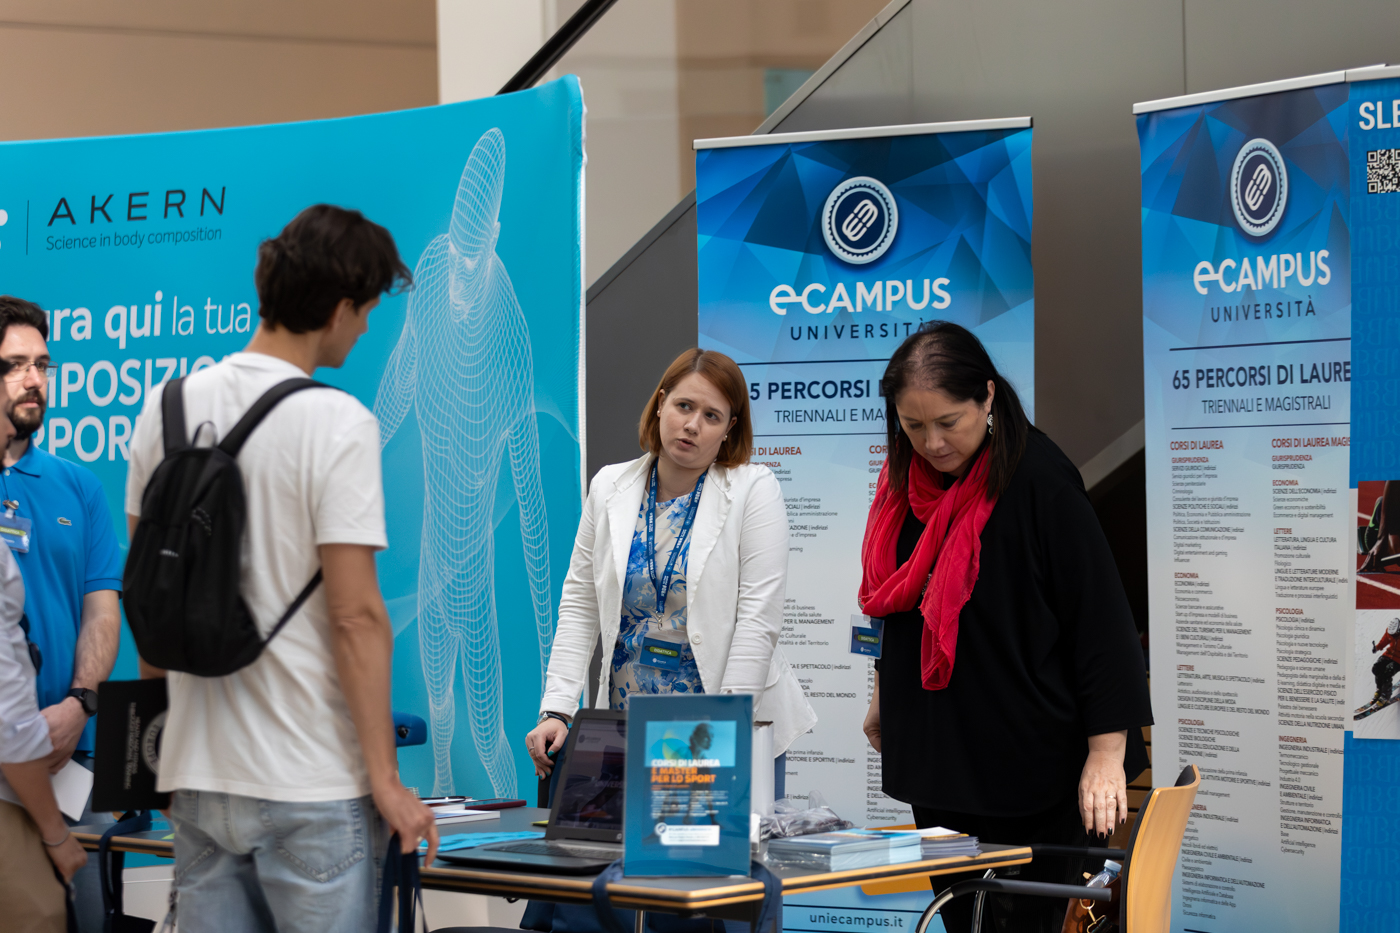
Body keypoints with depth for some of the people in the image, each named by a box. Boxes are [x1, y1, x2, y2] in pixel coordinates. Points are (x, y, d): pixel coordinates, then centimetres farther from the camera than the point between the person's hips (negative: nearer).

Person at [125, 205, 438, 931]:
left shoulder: (169, 407, 6)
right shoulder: (337, 424, -13)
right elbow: (356, 616, -15)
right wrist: (386, 781, -11)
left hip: (197, 776, 6)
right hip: (309, 786, -6)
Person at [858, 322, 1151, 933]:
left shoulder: (1038, 480, -17)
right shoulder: (906, 475, 4)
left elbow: (1099, 610, -16)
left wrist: (1107, 752, -18)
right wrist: (886, 695, 26)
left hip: (1028, 760, -6)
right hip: (936, 744, 6)